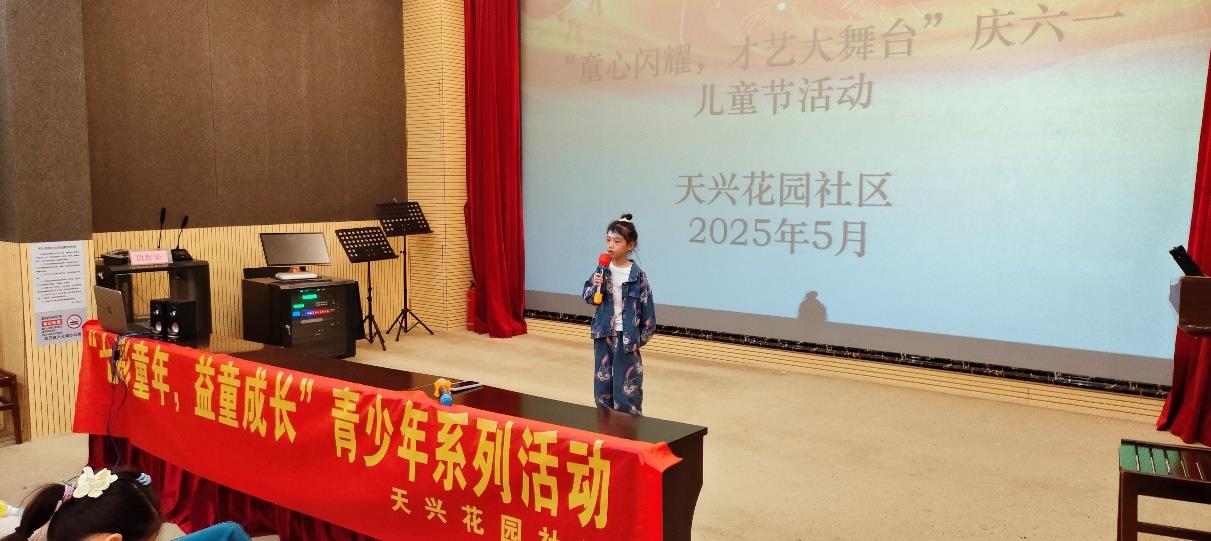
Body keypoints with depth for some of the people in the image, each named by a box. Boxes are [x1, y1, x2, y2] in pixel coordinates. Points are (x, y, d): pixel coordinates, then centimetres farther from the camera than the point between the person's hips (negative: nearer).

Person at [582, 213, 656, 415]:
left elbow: (647, 307, -5)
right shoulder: (603, 270, 1)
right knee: (602, 383, 12)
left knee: (626, 387, 0)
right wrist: (594, 286, -15)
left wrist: (643, 337, -5)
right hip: (604, 334, 4)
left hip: (627, 336, -4)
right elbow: (587, 297, 5)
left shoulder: (638, 275, -9)